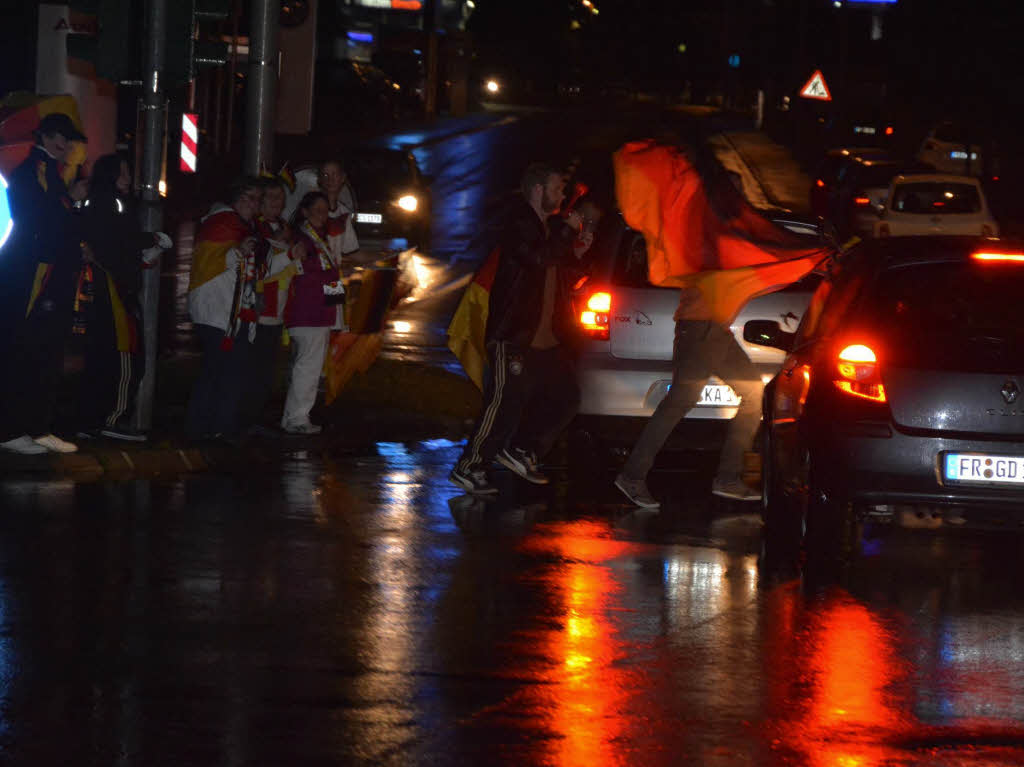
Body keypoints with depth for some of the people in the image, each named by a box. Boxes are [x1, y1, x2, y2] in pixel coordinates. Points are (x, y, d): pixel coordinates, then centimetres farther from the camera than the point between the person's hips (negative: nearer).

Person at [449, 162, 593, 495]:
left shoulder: (549, 227, 18)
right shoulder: (519, 225, -11)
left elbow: (563, 278, 23)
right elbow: (539, 258, -29)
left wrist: (577, 253, 5)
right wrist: (568, 231, -17)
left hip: (547, 338, 9)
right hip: (515, 337, -9)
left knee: (565, 398, 7)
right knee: (506, 404, -9)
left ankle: (521, 450, 19)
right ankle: (469, 468, 1)